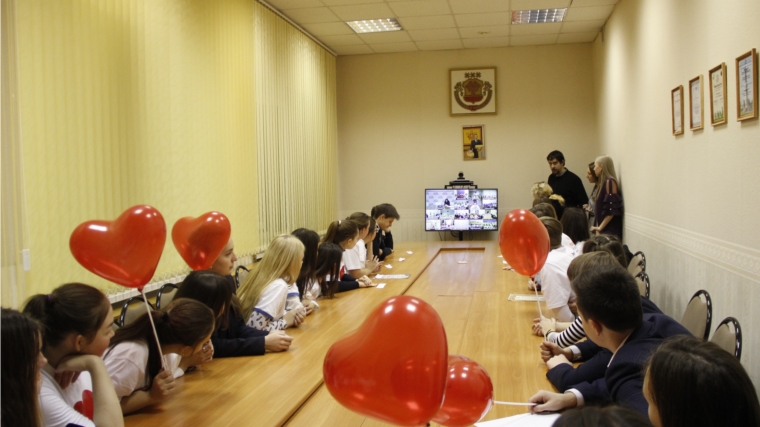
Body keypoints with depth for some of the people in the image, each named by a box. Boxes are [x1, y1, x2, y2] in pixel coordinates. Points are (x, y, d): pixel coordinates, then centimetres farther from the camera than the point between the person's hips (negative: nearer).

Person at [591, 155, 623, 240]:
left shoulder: (610, 182, -12)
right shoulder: (604, 182, 15)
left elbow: (612, 210, -18)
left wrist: (600, 227, -15)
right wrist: (598, 227, 9)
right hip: (603, 229, 8)